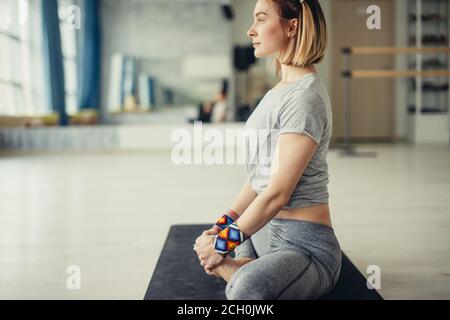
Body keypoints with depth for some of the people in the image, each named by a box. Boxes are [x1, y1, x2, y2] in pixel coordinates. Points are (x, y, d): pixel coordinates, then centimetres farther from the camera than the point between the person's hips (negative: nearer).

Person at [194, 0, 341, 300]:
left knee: (247, 289, -40)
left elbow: (278, 193, -22)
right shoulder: (280, 90, 11)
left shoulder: (305, 97, -19)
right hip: (264, 229, 10)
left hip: (304, 242, -10)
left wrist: (224, 243, -14)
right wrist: (223, 225, 7)